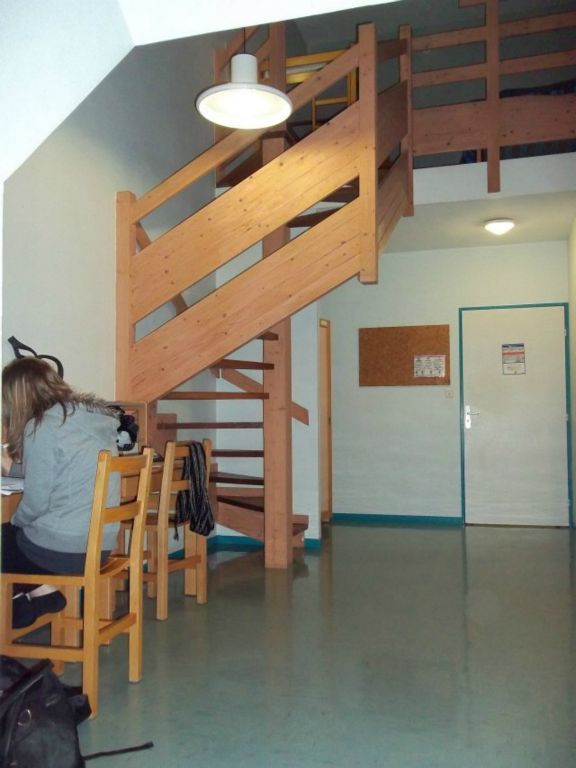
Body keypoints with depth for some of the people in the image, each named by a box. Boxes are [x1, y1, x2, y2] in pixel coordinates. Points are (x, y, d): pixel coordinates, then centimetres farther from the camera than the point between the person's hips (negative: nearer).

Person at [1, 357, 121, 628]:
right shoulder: (94, 414, 7)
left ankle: (38, 592, 17)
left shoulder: (42, 427, -16)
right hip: (100, 544, 7)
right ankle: (40, 591, 14)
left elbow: (35, 502, -13)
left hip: (61, 549, -7)